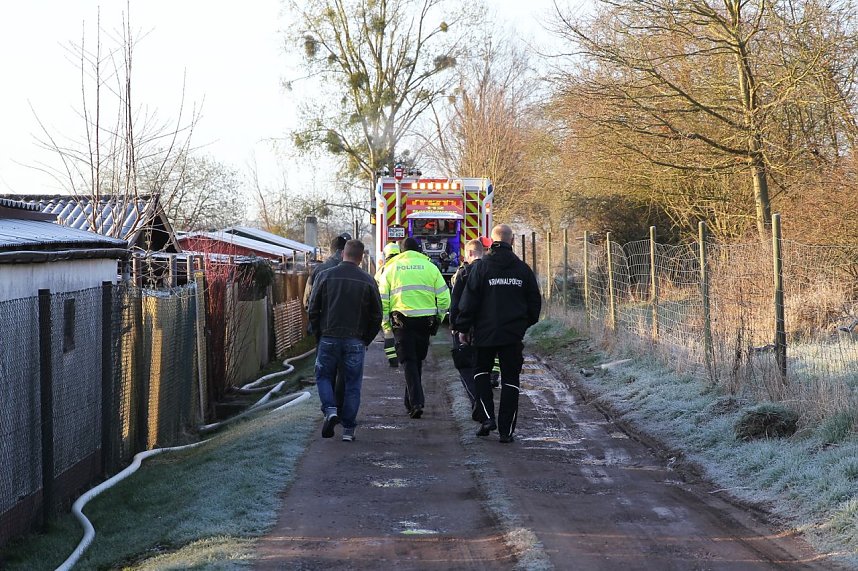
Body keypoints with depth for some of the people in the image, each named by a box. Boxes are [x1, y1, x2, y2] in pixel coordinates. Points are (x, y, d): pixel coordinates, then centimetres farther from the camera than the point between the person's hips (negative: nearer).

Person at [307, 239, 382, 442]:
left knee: (324, 376, 15)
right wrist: (366, 340, 13)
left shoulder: (325, 276, -1)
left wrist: (319, 335, 13)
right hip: (355, 341, 0)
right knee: (352, 383, 7)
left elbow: (313, 310, 2)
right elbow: (377, 316, 3)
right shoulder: (368, 281, 0)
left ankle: (330, 410, -9)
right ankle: (348, 429, 6)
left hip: (328, 339, 0)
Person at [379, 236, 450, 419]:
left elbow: (383, 299, 3)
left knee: (409, 361, -1)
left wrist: (385, 323, 12)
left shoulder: (391, 268, 5)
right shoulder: (430, 267, 7)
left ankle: (416, 402, -15)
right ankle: (411, 401, 25)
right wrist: (437, 318, 15)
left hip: (402, 320, -2)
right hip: (425, 320, 2)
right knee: (417, 361, 16)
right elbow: (444, 297, 4)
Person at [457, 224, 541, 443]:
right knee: (510, 380, 5)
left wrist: (463, 328, 3)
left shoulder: (482, 267, -6)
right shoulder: (523, 269, 3)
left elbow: (469, 301, -6)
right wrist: (527, 324, 24)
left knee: (482, 373, 17)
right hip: (514, 334, 1)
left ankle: (488, 417, 1)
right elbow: (535, 302, 10)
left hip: (485, 332, -1)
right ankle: (506, 430, 2)